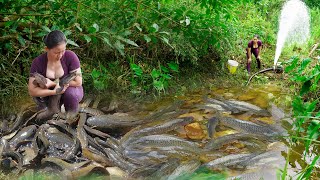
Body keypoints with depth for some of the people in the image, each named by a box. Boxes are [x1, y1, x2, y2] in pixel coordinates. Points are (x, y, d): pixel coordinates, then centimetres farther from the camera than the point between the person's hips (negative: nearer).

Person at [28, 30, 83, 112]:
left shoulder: (70, 56, -24)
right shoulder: (38, 62, -19)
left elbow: (78, 82, -20)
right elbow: (32, 91, -20)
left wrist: (53, 83, -24)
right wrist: (54, 91, -33)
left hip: (70, 90, -2)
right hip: (50, 94, 2)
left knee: (71, 93, -33)